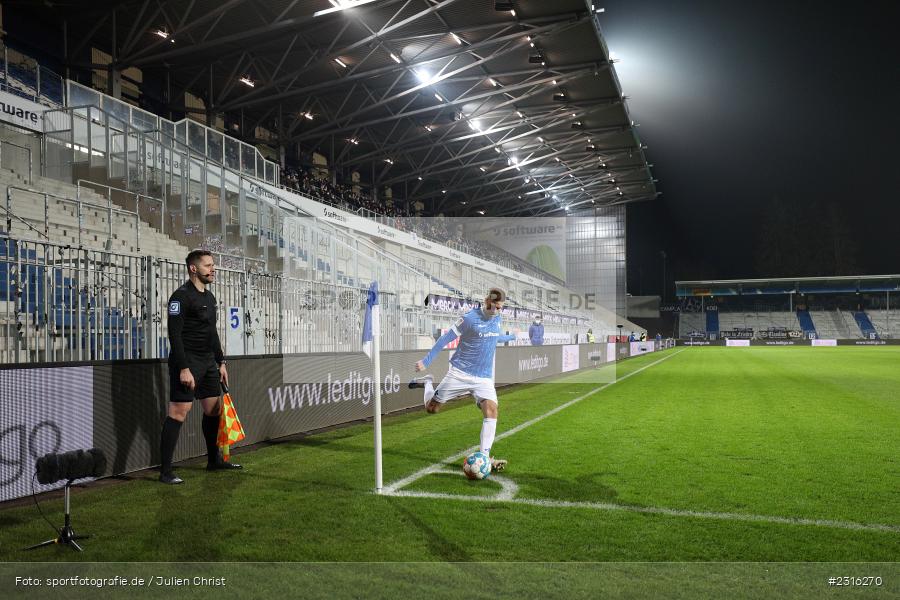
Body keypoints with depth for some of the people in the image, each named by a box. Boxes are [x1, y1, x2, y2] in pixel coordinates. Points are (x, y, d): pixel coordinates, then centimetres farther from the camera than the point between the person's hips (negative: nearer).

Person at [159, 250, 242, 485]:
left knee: (214, 409, 13)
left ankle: (214, 460, 27)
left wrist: (221, 362, 19)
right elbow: (175, 334, -17)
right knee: (178, 413, -9)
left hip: (208, 362, 9)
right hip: (187, 362, -9)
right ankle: (165, 472, -5)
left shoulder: (209, 297, 16)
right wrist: (183, 368, -23)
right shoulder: (182, 296, -11)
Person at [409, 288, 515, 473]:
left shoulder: (496, 318, 6)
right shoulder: (470, 318, -14)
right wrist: (427, 361, -12)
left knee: (491, 409, -18)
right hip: (460, 373, -4)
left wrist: (512, 336, 43)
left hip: (484, 378, 4)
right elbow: (446, 338, -10)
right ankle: (427, 383, 35)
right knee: (431, 408, 3)